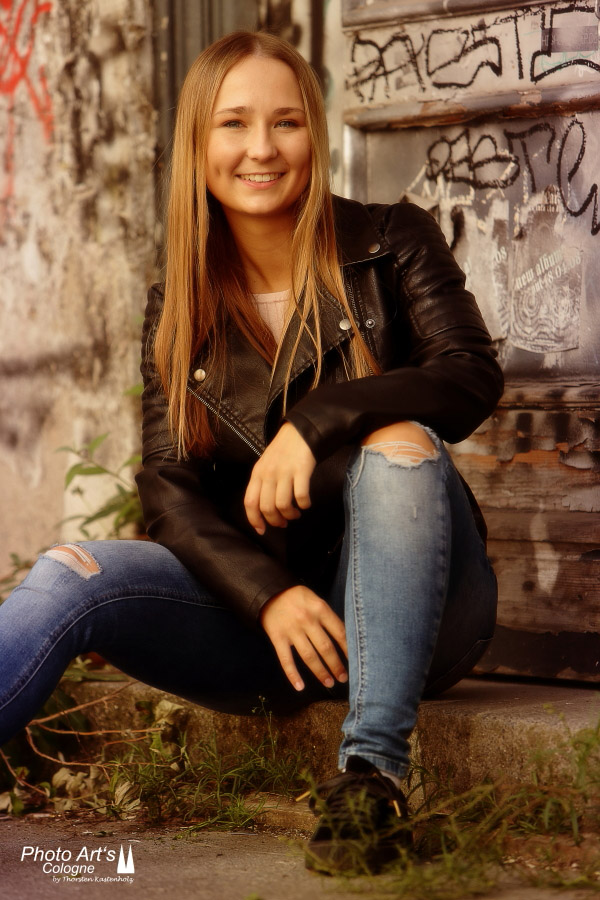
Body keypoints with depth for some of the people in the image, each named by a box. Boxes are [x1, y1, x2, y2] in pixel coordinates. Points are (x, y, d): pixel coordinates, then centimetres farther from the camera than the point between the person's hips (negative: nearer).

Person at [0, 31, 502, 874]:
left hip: (410, 609, -2)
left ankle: (373, 771, -36)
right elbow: (169, 488, 0)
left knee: (400, 439, -33)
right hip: (255, 602, 2)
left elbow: (472, 377, -13)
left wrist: (316, 422, -28)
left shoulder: (391, 243, 2)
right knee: (70, 577, -22)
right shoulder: (178, 309, 8)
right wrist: (268, 595, -19)